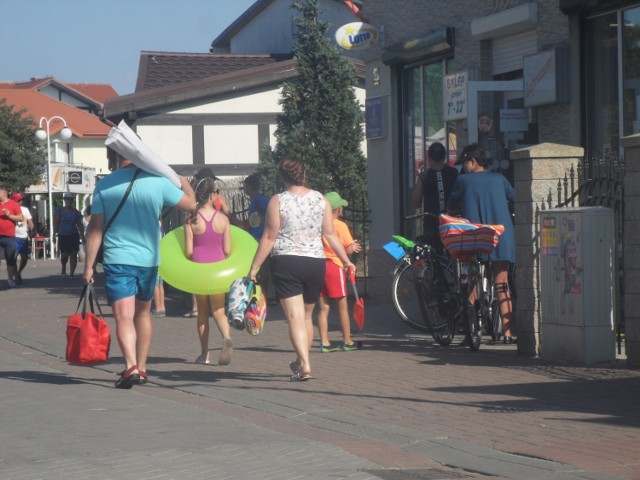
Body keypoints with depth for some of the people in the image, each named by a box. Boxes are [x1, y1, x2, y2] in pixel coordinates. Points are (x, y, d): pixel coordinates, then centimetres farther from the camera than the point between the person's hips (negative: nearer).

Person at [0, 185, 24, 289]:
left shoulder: (13, 204, 2)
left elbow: (21, 218, 0)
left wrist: (9, 215, -11)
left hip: (9, 236, -1)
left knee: (10, 260, 6)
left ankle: (10, 279, 14)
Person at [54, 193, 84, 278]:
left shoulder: (75, 212, 7)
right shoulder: (59, 210, 1)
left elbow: (80, 225, 10)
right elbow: (55, 223, 1)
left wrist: (82, 236, 7)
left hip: (74, 236, 2)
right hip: (63, 235, -2)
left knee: (73, 254, -3)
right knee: (64, 254, -5)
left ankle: (71, 273, 4)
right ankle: (63, 269, 23)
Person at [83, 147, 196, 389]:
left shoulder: (104, 185, -6)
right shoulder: (158, 182, -5)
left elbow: (95, 228, -5)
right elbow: (190, 204, 4)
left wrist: (89, 265, 0)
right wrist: (185, 183, 26)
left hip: (117, 260, -2)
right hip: (148, 259, 2)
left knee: (124, 316, -9)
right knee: (143, 313, 19)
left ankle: (131, 366, -28)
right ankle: (141, 368, 26)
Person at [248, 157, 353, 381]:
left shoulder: (277, 201, -6)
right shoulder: (320, 199, 3)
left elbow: (269, 238, -6)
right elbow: (330, 234, 4)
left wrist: (254, 268, -1)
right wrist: (346, 260, 13)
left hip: (286, 263, -4)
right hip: (315, 262, 4)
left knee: (295, 317, -7)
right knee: (307, 316, 18)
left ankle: (305, 365, -20)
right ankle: (300, 362, 30)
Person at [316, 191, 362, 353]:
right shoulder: (340, 225, -8)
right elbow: (348, 250, -12)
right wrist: (352, 247, 12)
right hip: (334, 266, -5)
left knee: (323, 307, 7)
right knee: (342, 306, 5)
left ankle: (324, 343, 4)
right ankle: (347, 342, 9)